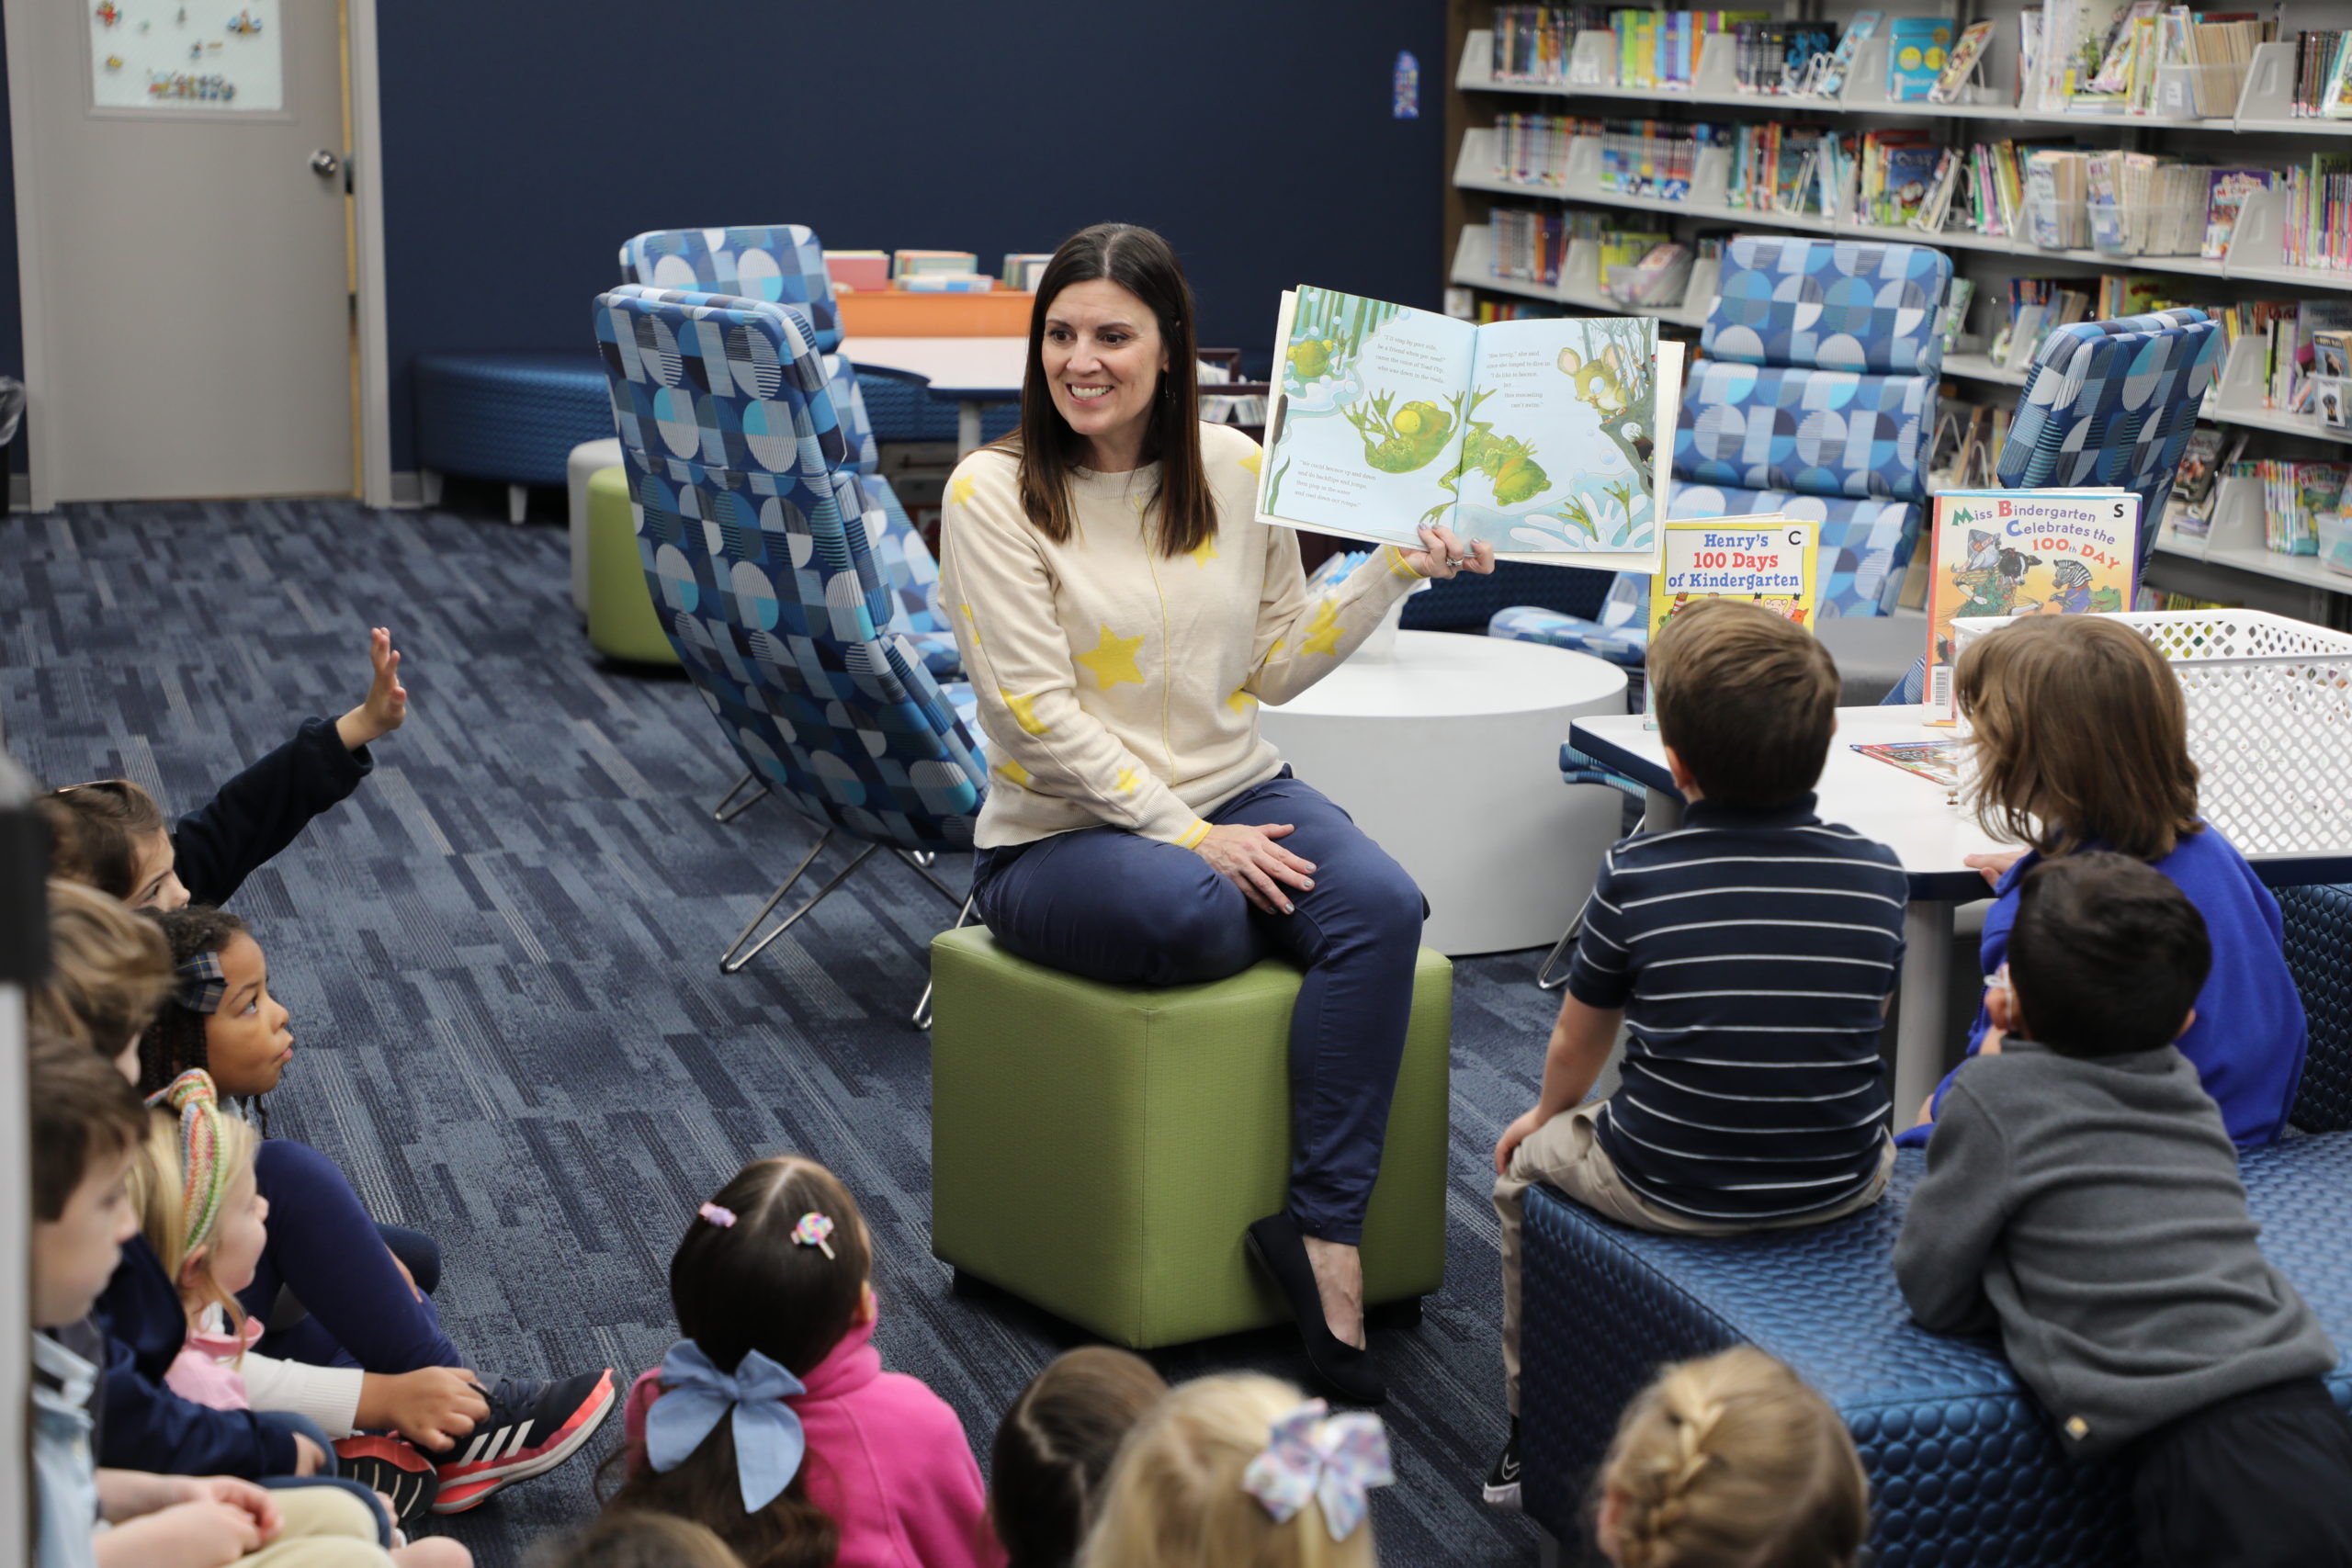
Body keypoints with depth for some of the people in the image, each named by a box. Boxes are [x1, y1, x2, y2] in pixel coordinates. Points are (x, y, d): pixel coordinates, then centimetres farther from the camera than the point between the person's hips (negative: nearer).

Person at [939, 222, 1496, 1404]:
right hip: (1063, 837, -4)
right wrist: (1189, 836, -18)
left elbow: (1276, 668, 12)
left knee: (1381, 905, -25)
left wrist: (1395, 570, 0)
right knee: (1192, 914, -37)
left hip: (1238, 791, 5)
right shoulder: (993, 492, -9)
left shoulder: (1235, 469, 5)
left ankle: (1323, 1234, -23)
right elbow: (1037, 716, -14)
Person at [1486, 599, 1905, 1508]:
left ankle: (1531, 1433, 38)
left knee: (1524, 1160, 28)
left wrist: (1548, 1114, 23)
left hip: (1665, 1194, -2)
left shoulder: (1634, 879, -15)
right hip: (1839, 1190, 3)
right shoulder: (1877, 877, -9)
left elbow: (1577, 1047, -1)